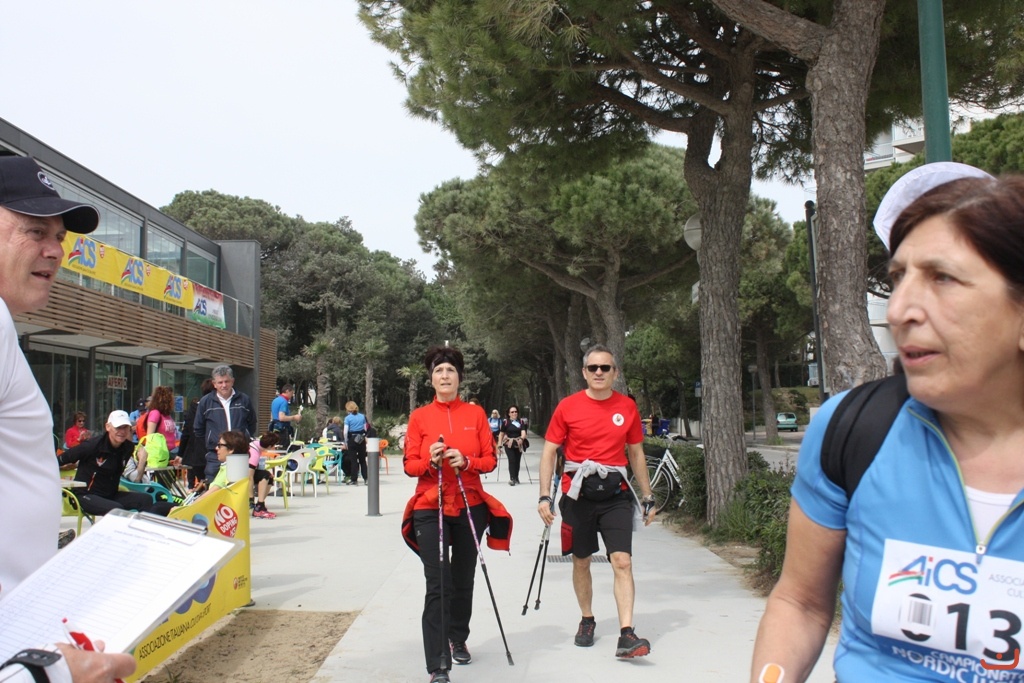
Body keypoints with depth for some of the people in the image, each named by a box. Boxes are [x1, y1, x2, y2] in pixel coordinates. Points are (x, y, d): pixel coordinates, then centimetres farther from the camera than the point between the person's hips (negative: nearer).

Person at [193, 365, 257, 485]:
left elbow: (252, 424, 17)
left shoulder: (244, 400, 4)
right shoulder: (205, 402, 2)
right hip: (215, 456, -1)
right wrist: (211, 444, 10)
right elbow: (198, 429, 12)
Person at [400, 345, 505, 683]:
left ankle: (458, 640, 37)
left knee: (463, 579, 14)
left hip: (469, 506, 2)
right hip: (430, 507, -2)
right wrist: (430, 460, -18)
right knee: (437, 585, -9)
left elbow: (490, 459, 3)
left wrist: (467, 462, -16)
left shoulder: (476, 413, 4)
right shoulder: (419, 416, 2)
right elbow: (409, 465, 2)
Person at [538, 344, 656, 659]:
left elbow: (637, 453, 13)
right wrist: (544, 496, -8)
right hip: (578, 493, 0)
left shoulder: (627, 407, 4)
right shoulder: (567, 407, -2)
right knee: (581, 561, 12)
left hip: (615, 494, 0)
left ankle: (626, 635, -10)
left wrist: (648, 497, 13)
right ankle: (587, 620, 32)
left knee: (622, 561, -10)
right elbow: (549, 452, 0)